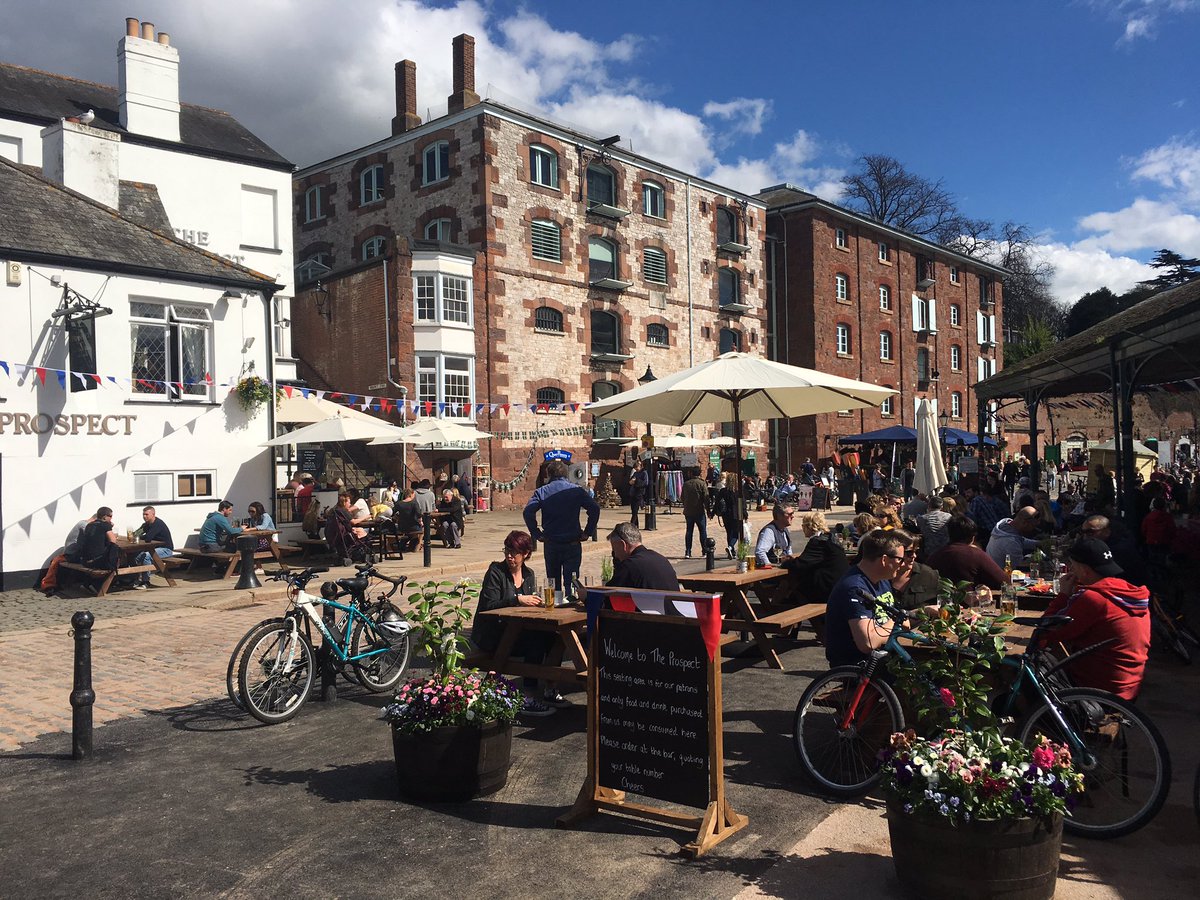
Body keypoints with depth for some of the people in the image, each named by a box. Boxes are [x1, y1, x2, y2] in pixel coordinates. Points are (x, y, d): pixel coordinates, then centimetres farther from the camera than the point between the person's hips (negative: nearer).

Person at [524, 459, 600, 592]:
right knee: (571, 582, 2)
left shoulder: (541, 492, 0)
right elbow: (594, 509, -11)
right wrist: (587, 532, -5)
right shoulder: (576, 490, 0)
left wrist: (537, 534, -7)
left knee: (553, 584, 13)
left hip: (551, 543, 1)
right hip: (573, 543, -1)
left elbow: (528, 512, -14)